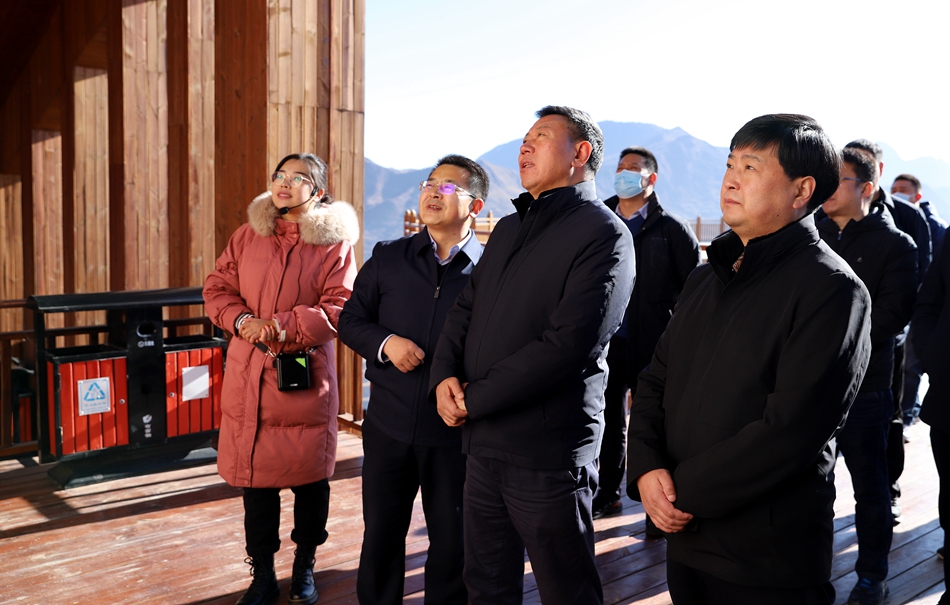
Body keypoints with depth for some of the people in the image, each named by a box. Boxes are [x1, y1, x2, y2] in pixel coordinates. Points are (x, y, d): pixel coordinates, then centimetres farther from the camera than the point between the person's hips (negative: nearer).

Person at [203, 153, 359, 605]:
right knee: (255, 479, 8)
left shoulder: (335, 243, -2)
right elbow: (217, 289, 8)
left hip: (306, 376, -2)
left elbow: (339, 308, -10)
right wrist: (243, 321, -12)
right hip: (248, 376, 3)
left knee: (309, 478, 8)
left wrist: (282, 327, -20)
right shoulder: (247, 236, 10)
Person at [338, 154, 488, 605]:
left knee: (453, 543, 13)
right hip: (388, 425, 2)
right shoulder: (387, 259, 5)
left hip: (455, 433, -2)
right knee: (381, 537, 16)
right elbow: (351, 320, 8)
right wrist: (385, 343, -11)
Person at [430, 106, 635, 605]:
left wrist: (473, 400, -16)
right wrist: (444, 376, -6)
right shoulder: (508, 229, 16)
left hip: (547, 452, -7)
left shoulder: (603, 234, -11)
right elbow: (464, 310, 13)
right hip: (482, 443, 7)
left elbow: (566, 345, -20)